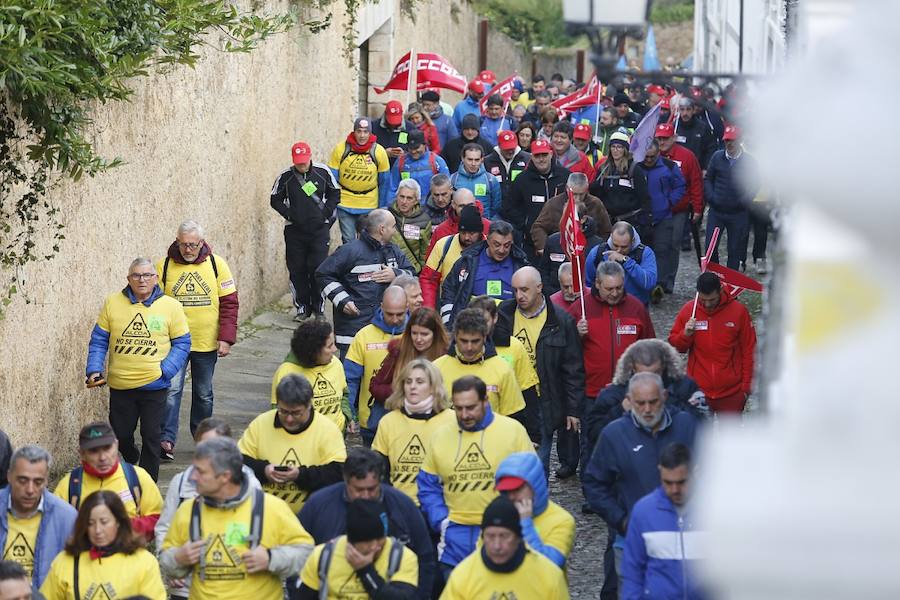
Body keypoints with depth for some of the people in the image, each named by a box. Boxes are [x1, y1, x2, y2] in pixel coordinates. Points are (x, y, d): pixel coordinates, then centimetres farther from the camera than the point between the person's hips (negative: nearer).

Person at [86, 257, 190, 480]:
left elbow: (182, 343, 1)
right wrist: (94, 369, -5)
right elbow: (98, 340, 7)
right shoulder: (112, 303, 2)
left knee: (151, 437, 2)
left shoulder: (171, 306, -2)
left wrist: (165, 371, -11)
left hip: (154, 386, -2)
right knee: (120, 436, 11)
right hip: (120, 385, 2)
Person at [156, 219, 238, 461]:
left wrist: (226, 338, -8)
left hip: (207, 344, 2)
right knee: (171, 389, -14)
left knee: (204, 394, 13)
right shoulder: (164, 266, -4)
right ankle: (166, 440, -14)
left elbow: (229, 303, -1)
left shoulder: (216, 264, -2)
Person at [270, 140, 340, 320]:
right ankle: (302, 307, 13)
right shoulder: (286, 176, -4)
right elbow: (275, 200, 5)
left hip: (319, 228, -1)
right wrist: (290, 214, -8)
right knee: (297, 269, 2)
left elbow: (335, 194, 9)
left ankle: (318, 307, 8)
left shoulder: (323, 171, -3)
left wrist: (326, 213, -4)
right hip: (294, 230, 1)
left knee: (318, 267, -4)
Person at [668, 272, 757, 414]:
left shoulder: (738, 311, -5)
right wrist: (685, 334, -15)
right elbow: (674, 345, 7)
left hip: (732, 393, -1)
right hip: (698, 391, 1)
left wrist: (746, 386, 0)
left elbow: (749, 351, 1)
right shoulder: (688, 310, -1)